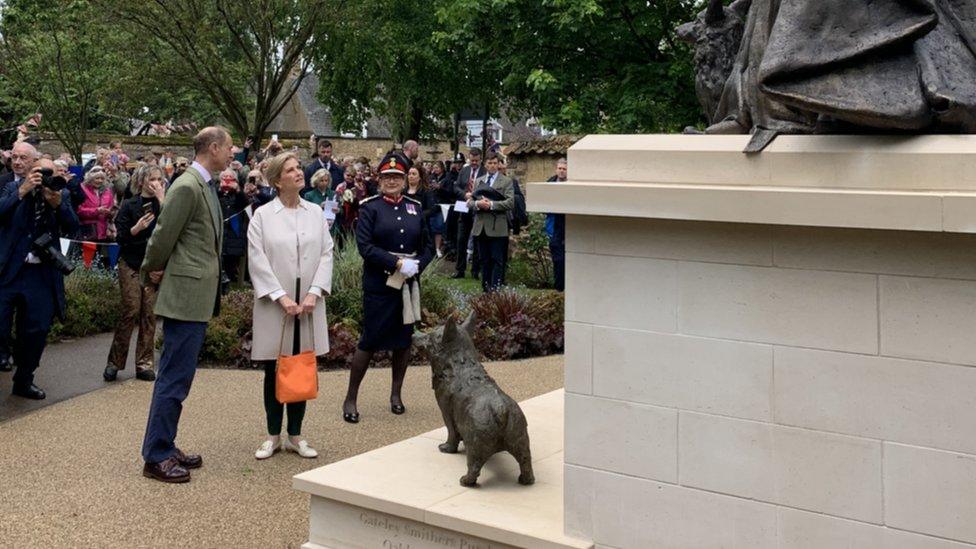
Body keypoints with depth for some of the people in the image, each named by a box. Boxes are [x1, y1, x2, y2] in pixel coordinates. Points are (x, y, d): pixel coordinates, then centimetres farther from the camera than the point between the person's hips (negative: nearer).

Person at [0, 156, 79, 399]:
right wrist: (22, 191, -23)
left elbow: (72, 228, -5)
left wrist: (57, 204, -20)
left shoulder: (62, 195, 5)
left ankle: (23, 380, 24)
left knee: (37, 330, 7)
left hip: (42, 275, 2)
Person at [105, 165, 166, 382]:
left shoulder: (163, 205, 7)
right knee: (131, 311, -8)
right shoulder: (129, 205, 2)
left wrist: (162, 202, -12)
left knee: (149, 314, 0)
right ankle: (114, 362, 3)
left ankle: (144, 364, 6)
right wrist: (136, 228, -20)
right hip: (131, 264, -2)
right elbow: (121, 237, -2)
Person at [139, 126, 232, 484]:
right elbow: (163, 236, -14)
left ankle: (164, 447, 25)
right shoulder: (187, 187, -16)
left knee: (178, 377, 15)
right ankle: (156, 457, 4)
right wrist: (151, 272, 1)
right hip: (186, 296, -10)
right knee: (174, 378, -4)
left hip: (199, 297, 10)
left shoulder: (206, 186, 14)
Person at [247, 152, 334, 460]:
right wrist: (281, 297, -14)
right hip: (274, 304, -2)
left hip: (308, 304, 3)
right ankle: (273, 436, 17)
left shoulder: (315, 213, 8)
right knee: (274, 372, 6)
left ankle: (295, 436, 18)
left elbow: (326, 254, 3)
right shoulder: (263, 216, -2)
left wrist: (314, 293, -9)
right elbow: (257, 261, -7)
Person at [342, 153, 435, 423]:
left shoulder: (415, 208, 9)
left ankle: (396, 394, 25)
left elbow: (428, 246, 10)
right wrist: (398, 263, -20)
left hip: (409, 284, 5)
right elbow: (365, 246, -14)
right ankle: (350, 399, 7)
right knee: (370, 340, -3)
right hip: (379, 284, -5)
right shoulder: (370, 207, -4)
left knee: (404, 339, 10)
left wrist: (416, 266, -9)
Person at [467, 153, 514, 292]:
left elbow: (510, 202, -10)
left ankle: (495, 289, -6)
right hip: (480, 227, 5)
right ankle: (485, 288, 17)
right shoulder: (479, 181, 17)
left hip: (497, 228, -5)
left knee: (497, 260, -5)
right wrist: (477, 204, -10)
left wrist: (491, 204, -17)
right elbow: (470, 202, 12)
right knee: (484, 260, 10)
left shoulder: (507, 181, 2)